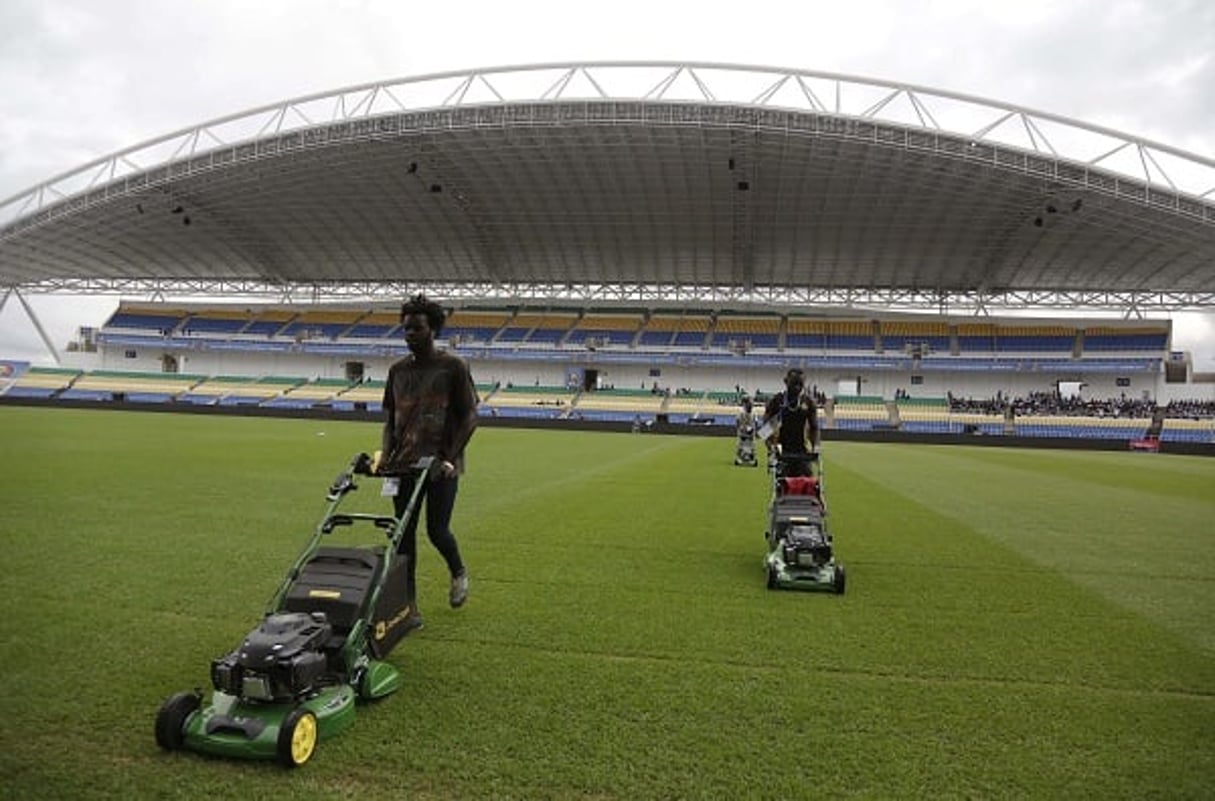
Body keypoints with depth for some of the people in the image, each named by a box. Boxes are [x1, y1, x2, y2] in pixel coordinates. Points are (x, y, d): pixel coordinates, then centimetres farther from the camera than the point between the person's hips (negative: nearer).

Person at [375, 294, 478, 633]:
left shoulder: (453, 367, -3)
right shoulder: (397, 370, 12)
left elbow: (470, 418, -5)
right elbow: (390, 418, 15)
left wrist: (449, 458, -14)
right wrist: (385, 454, -1)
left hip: (440, 465, -4)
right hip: (403, 465, 5)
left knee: (437, 530, -4)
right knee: (403, 534, 3)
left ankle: (459, 573, 30)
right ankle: (409, 608, 12)